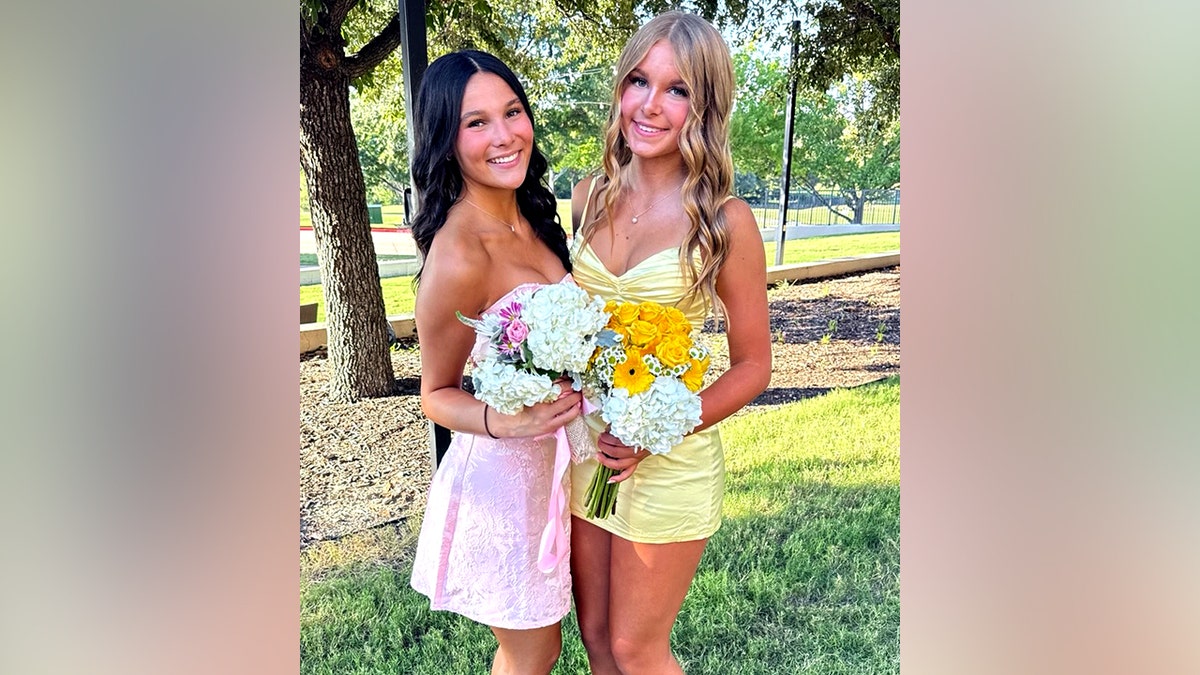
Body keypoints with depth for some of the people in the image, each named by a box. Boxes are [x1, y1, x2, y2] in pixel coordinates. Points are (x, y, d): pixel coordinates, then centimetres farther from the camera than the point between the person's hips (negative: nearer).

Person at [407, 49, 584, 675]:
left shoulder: (532, 218, -2)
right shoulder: (458, 254, -26)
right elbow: (436, 394, -15)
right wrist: (506, 422, -32)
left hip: (550, 457, 8)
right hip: (501, 471, -7)